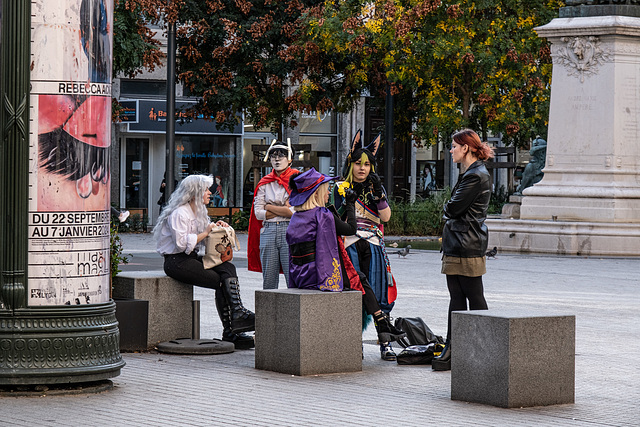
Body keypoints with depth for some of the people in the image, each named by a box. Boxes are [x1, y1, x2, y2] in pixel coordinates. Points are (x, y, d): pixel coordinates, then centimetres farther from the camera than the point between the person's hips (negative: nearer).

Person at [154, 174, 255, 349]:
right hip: (177, 261, -8)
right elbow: (182, 243, -21)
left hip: (192, 258, 9)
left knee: (228, 268, -18)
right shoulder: (179, 213, -12)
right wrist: (206, 233, -16)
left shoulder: (199, 211, 19)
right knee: (222, 281, -19)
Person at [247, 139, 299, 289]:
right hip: (268, 231, 4)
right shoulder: (264, 184, 15)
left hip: (289, 231, -4)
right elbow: (258, 213, 6)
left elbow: (296, 212, -7)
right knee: (269, 279, 3)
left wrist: (270, 207, 1)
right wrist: (283, 209, -3)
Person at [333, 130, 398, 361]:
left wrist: (379, 194, -10)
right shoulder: (341, 188, 7)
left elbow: (386, 217, 0)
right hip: (350, 245, -1)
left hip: (373, 246, 1)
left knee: (379, 295, -5)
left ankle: (385, 343, -2)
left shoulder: (376, 186, 12)